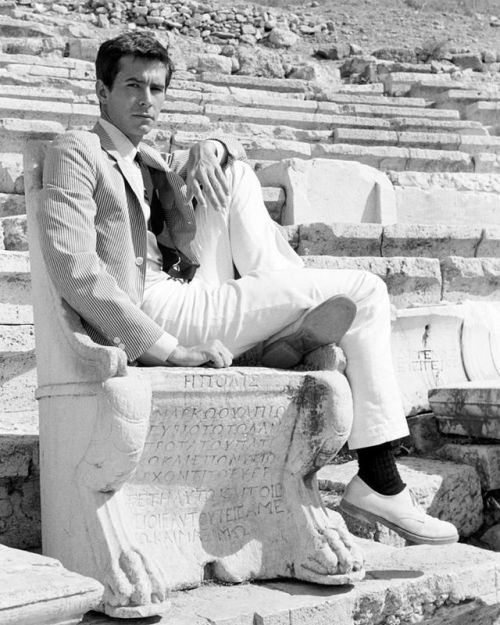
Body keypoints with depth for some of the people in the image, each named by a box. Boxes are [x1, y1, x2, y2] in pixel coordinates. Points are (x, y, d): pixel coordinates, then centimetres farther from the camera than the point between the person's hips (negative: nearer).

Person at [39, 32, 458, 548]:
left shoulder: (146, 161, 22)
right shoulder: (76, 152, -5)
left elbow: (229, 152, 27)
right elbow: (75, 270, -18)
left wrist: (209, 151, 0)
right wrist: (167, 349, -24)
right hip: (152, 319, -9)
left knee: (232, 171, 12)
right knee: (364, 293, -6)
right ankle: (380, 485, -3)